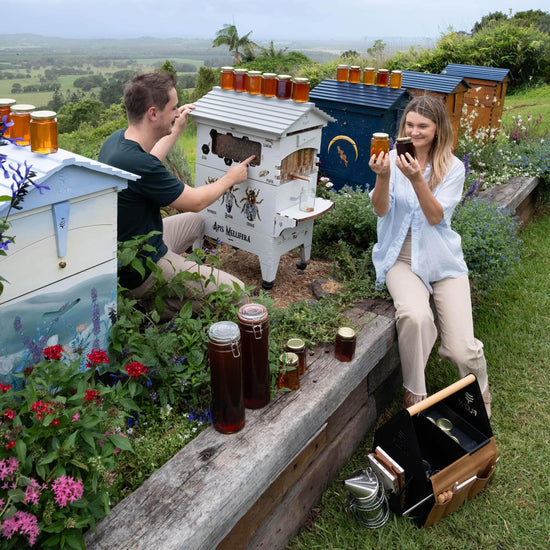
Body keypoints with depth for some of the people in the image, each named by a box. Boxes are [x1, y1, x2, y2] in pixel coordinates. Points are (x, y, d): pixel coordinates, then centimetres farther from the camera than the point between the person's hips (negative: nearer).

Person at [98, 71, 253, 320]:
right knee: (236, 291, -14)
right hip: (140, 272, -10)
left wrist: (176, 131, 26)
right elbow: (195, 201, -16)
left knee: (196, 221, 31)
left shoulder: (117, 139, -1)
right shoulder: (138, 165, -31)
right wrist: (231, 178, 1)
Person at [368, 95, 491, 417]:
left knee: (463, 351, -12)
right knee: (415, 317, -34)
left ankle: (480, 390, 26)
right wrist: (383, 176, -28)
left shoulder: (453, 168, -1)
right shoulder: (394, 160, 1)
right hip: (402, 258, 0)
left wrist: (416, 178, -27)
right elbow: (381, 210, -10)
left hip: (442, 259, 1)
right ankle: (414, 393, -7)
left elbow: (436, 217, -14)